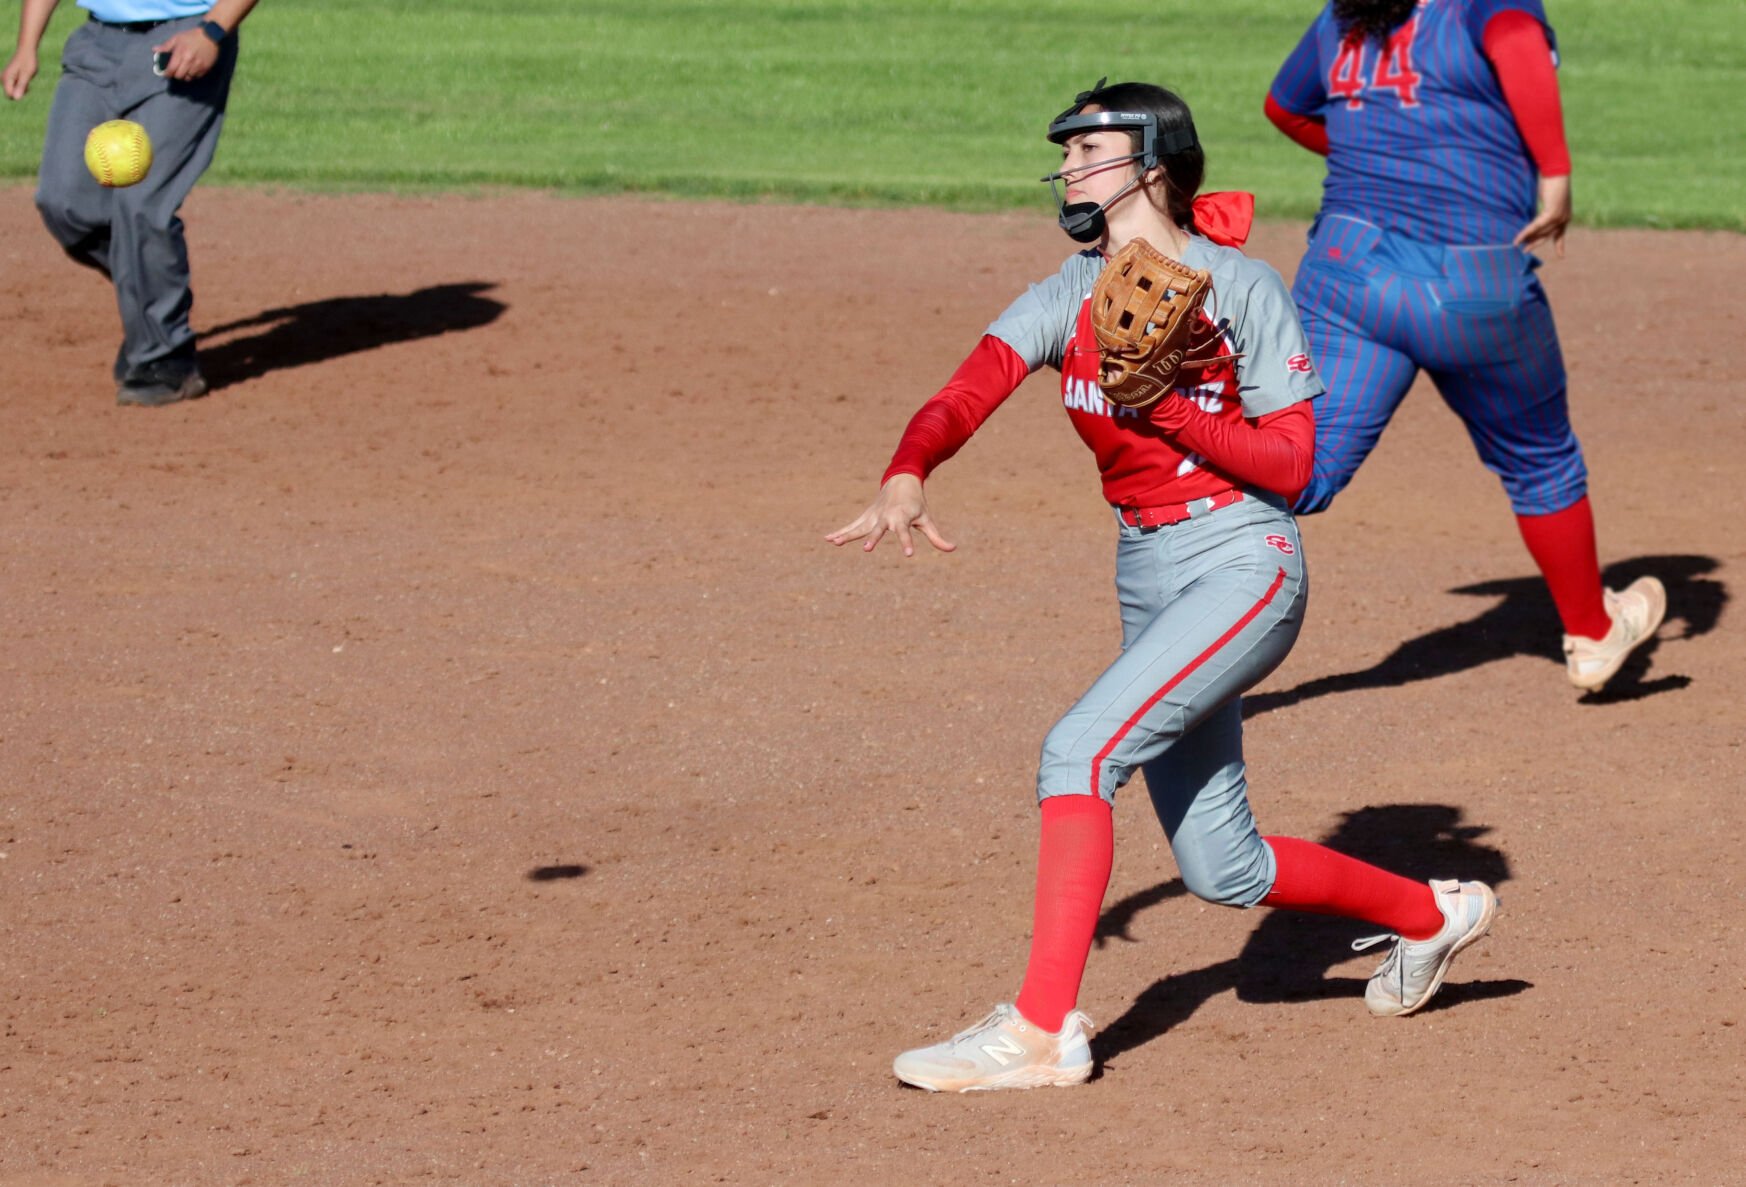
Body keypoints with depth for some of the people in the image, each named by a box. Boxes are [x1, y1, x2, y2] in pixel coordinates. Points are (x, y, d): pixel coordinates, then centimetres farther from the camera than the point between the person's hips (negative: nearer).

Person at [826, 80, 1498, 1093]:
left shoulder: (1242, 289, -9)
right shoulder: (1070, 296, 6)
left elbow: (1291, 467, -10)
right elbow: (969, 392, -11)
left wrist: (1171, 409, -22)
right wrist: (907, 472, -31)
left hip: (1243, 567, -7)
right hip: (1146, 581, 7)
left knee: (1081, 750, -25)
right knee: (1224, 872, 10)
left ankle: (1043, 1028, -23)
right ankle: (1432, 914, 33)